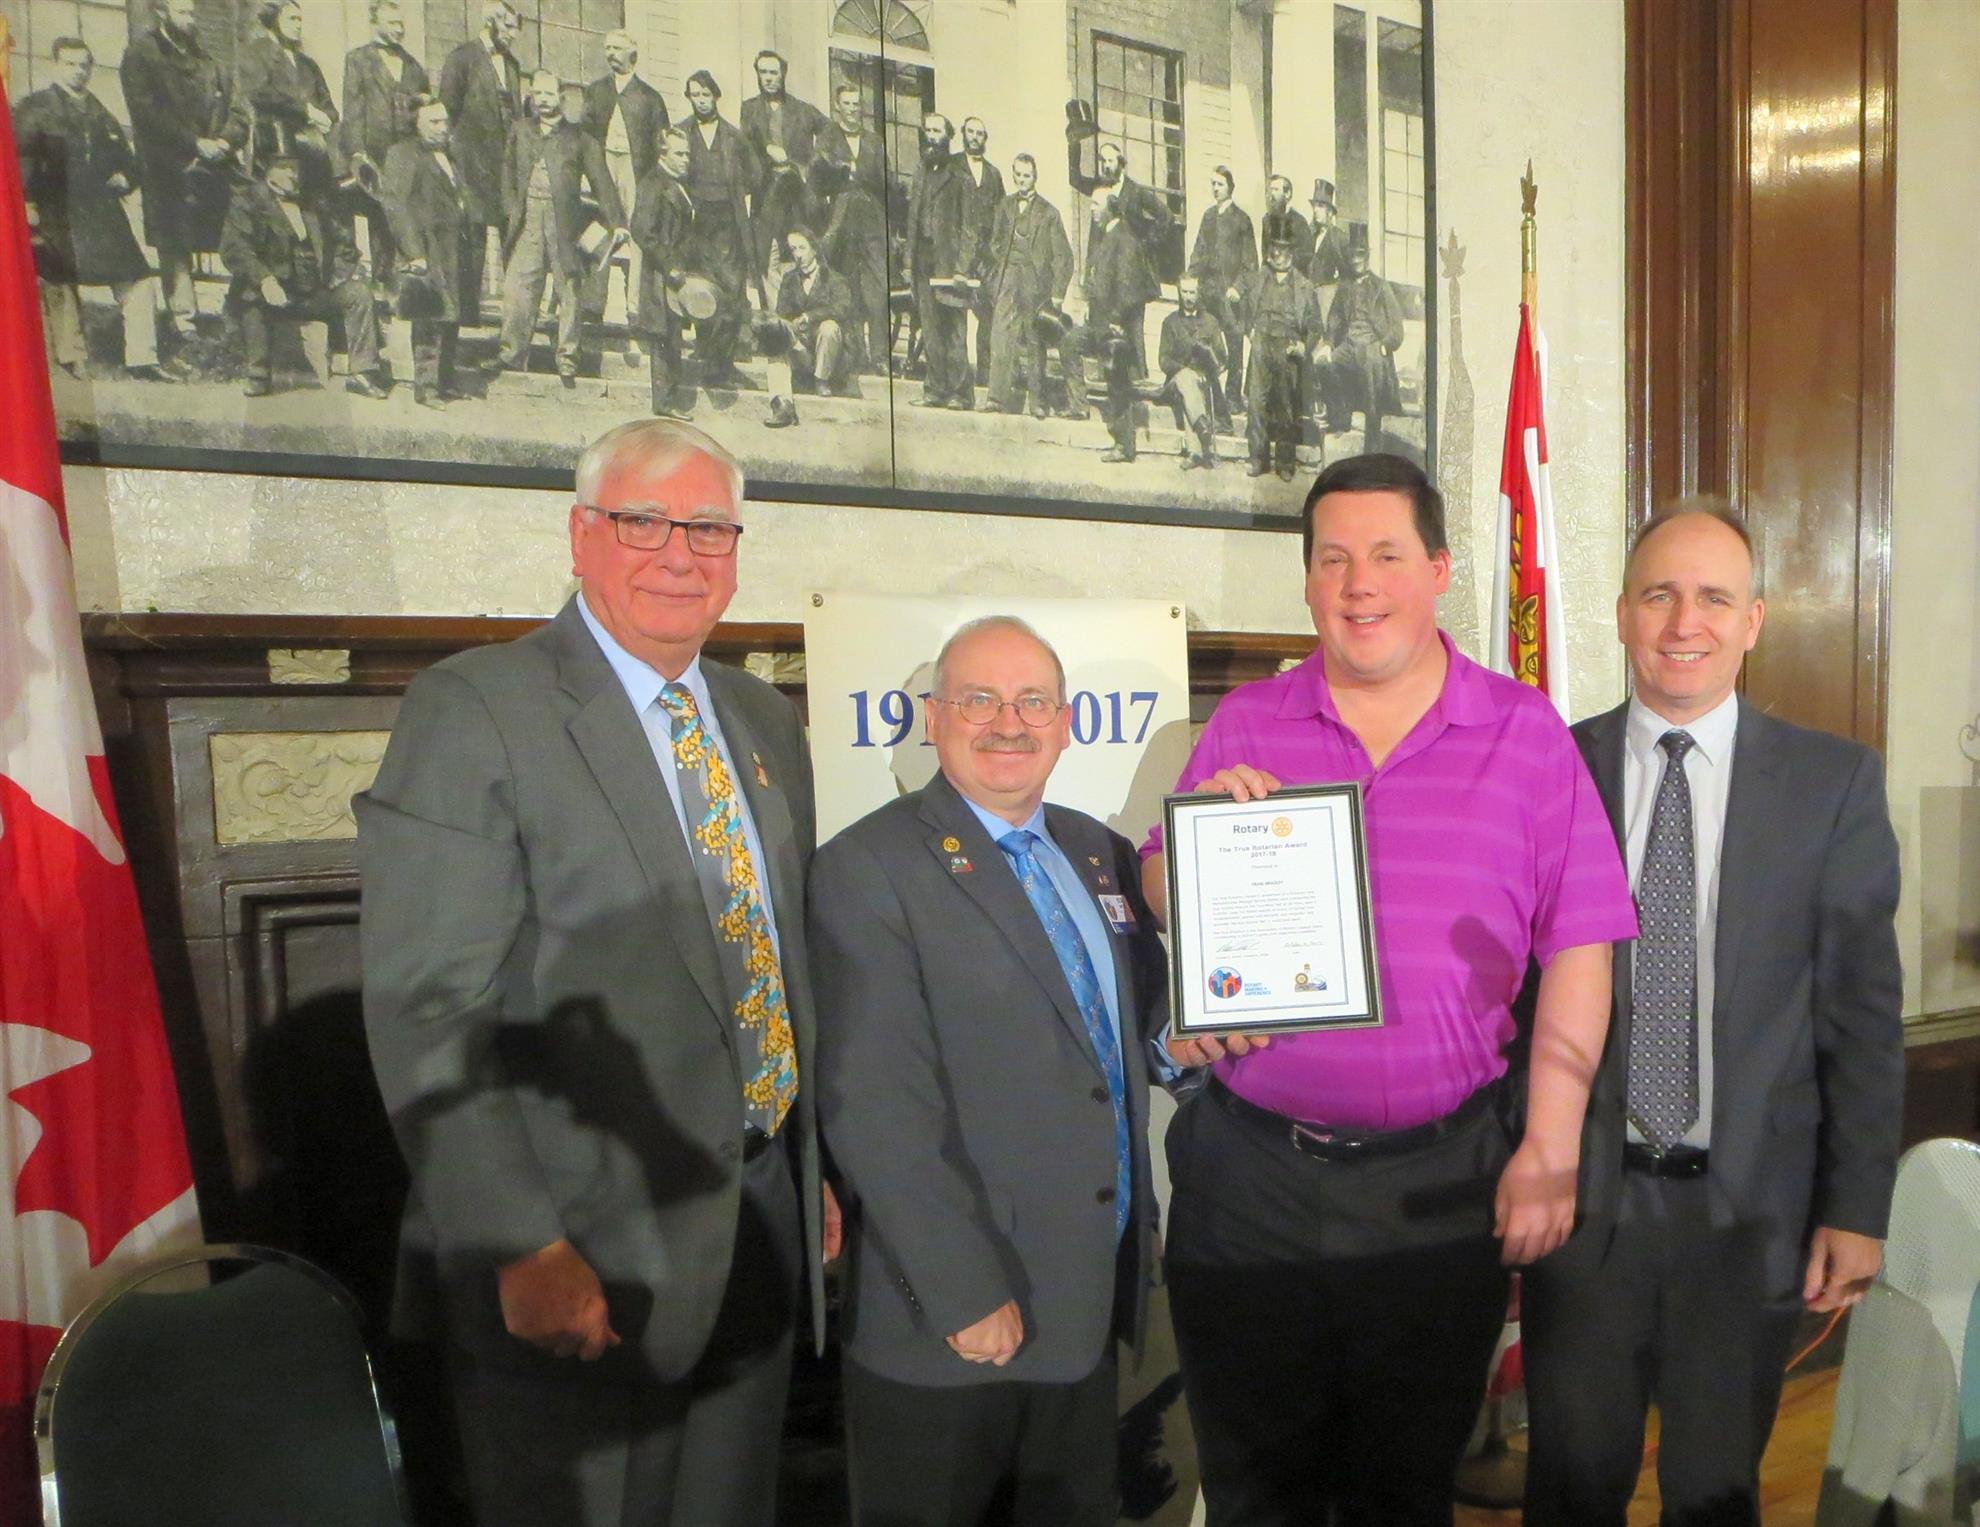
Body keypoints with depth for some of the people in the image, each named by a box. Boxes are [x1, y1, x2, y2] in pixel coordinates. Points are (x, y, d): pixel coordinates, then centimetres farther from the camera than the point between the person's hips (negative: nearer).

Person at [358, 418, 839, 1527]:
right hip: (590, 1242, -6)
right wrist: (523, 1249, -20)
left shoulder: (769, 722, 10)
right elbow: (428, 1011, -17)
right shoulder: (475, 709, -12)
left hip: (764, 1216, 6)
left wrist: (814, 1171, 13)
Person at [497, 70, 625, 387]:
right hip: (527, 221, 2)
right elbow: (508, 174, 18)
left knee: (569, 291, -1)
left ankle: (567, 361, 8)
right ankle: (512, 357, 2)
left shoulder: (579, 138, 8)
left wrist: (616, 222, -6)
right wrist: (511, 209, 4)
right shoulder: (520, 132, 17)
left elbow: (601, 181, 3)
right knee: (517, 289, -4)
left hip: (564, 222, -2)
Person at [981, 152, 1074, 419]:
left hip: (1035, 284, -1)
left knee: (1034, 343, 1)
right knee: (1001, 336, -15)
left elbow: (1062, 256, 4)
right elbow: (994, 244, 15)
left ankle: (1038, 402, 10)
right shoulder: (1005, 206, 14)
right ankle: (999, 396, -19)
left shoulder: (1049, 212, 6)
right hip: (1007, 280, 1)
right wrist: (990, 278, 3)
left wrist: (1057, 293, -3)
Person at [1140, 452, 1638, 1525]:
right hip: (1250, 1174, 1)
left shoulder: (1525, 733, 0)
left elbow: (1578, 952, -2)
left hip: (1444, 1185, -1)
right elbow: (1164, 901, 8)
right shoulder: (1245, 725, 4)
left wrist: (1549, 1148, -7)